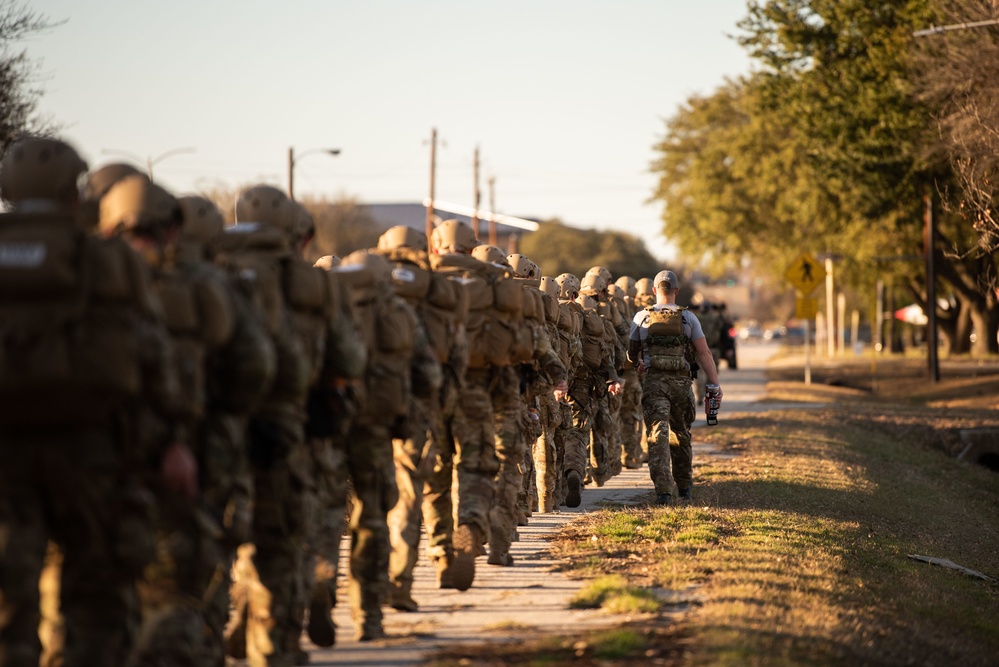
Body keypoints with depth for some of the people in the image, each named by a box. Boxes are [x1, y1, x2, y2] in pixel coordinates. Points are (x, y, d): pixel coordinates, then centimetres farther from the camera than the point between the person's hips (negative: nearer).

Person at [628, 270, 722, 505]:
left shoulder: (642, 317, 4)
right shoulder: (688, 318, 3)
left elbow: (632, 353, 15)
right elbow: (703, 353, -3)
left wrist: (639, 364, 38)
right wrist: (714, 384, -3)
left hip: (654, 381, -1)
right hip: (681, 382, 1)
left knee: (658, 435, -7)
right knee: (682, 435, 18)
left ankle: (663, 490, -21)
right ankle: (684, 486, 31)